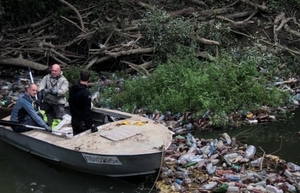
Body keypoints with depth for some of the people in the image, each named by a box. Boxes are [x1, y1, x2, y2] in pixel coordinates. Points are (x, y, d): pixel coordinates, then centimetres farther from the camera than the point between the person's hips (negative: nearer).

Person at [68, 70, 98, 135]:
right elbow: (87, 110, -23)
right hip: (83, 122, -7)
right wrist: (91, 124, -18)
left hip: (74, 120, 7)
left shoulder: (72, 89, 0)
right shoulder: (86, 93, -24)